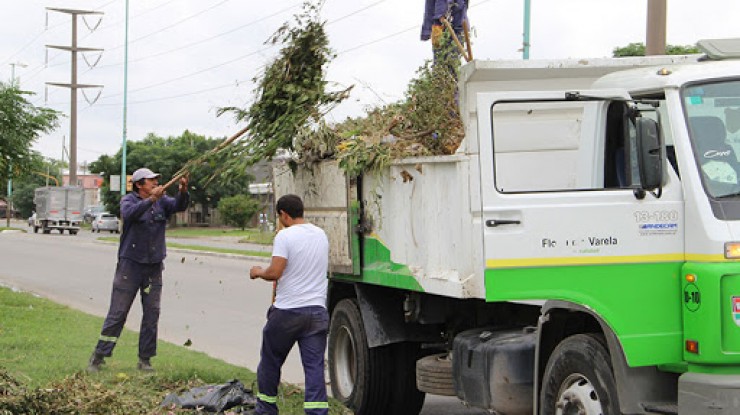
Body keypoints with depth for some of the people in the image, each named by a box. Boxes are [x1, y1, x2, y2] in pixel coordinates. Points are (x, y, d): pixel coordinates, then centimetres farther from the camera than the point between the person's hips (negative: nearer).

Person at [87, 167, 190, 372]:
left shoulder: (162, 201, 7)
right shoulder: (129, 200, -5)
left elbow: (179, 206, -9)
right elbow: (129, 213, -26)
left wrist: (183, 191, -30)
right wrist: (151, 199, -36)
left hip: (154, 266, 4)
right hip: (130, 264, -4)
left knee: (152, 313, 4)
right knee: (118, 313, -3)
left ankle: (145, 359, 13)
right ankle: (98, 357, 4)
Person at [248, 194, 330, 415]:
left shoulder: (285, 236, -12)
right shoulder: (321, 235, 10)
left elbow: (275, 272, -18)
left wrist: (258, 272, 1)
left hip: (287, 312, -5)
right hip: (317, 310, 5)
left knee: (270, 361, 14)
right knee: (314, 366, 0)